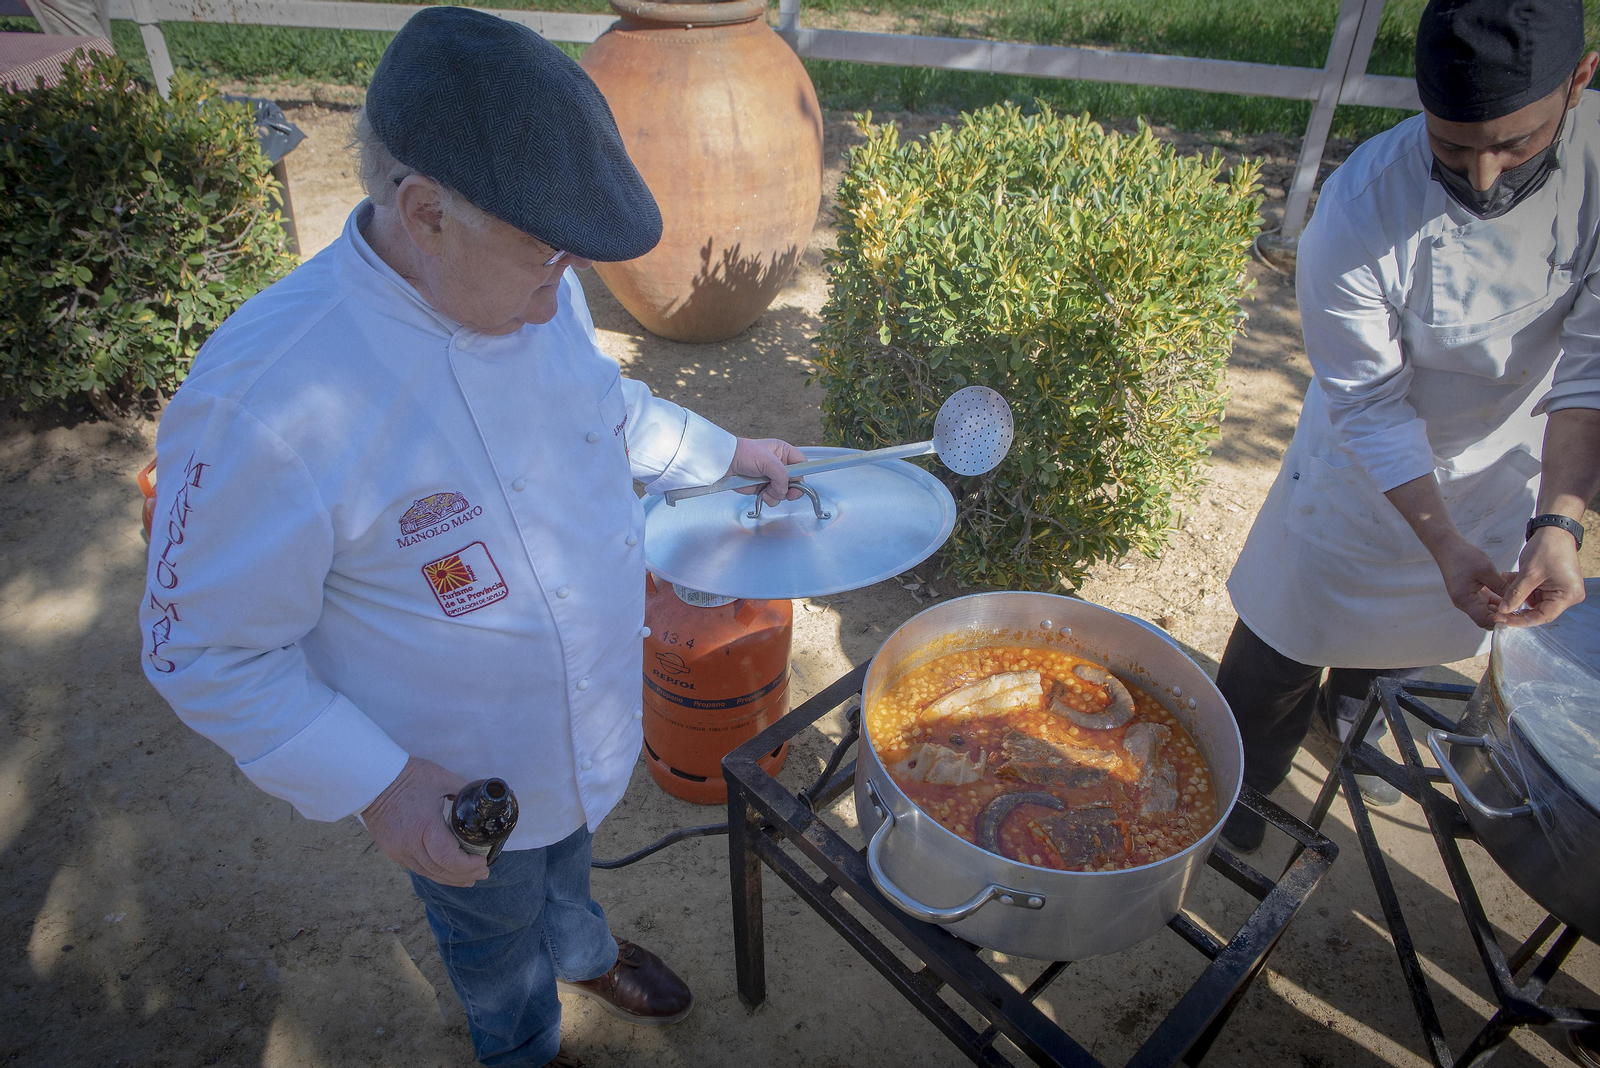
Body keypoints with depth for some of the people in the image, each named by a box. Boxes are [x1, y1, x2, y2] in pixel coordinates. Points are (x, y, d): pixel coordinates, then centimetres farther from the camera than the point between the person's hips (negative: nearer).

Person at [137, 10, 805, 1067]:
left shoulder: (539, 290, -14)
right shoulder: (268, 400, -36)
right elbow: (206, 651, -22)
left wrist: (725, 452, 13)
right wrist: (375, 783, -26)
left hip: (590, 720, 5)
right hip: (463, 785, -5)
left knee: (567, 853, 35)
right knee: (495, 932, 27)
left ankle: (584, 952, 69)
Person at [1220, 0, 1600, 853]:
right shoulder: (1359, 214, -33)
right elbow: (1372, 406, -24)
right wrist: (1443, 541, -31)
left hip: (1514, 456, 4)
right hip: (1371, 465, -3)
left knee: (1423, 624, 25)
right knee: (1292, 628, 9)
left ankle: (1349, 715, 57)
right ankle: (1237, 780, 36)